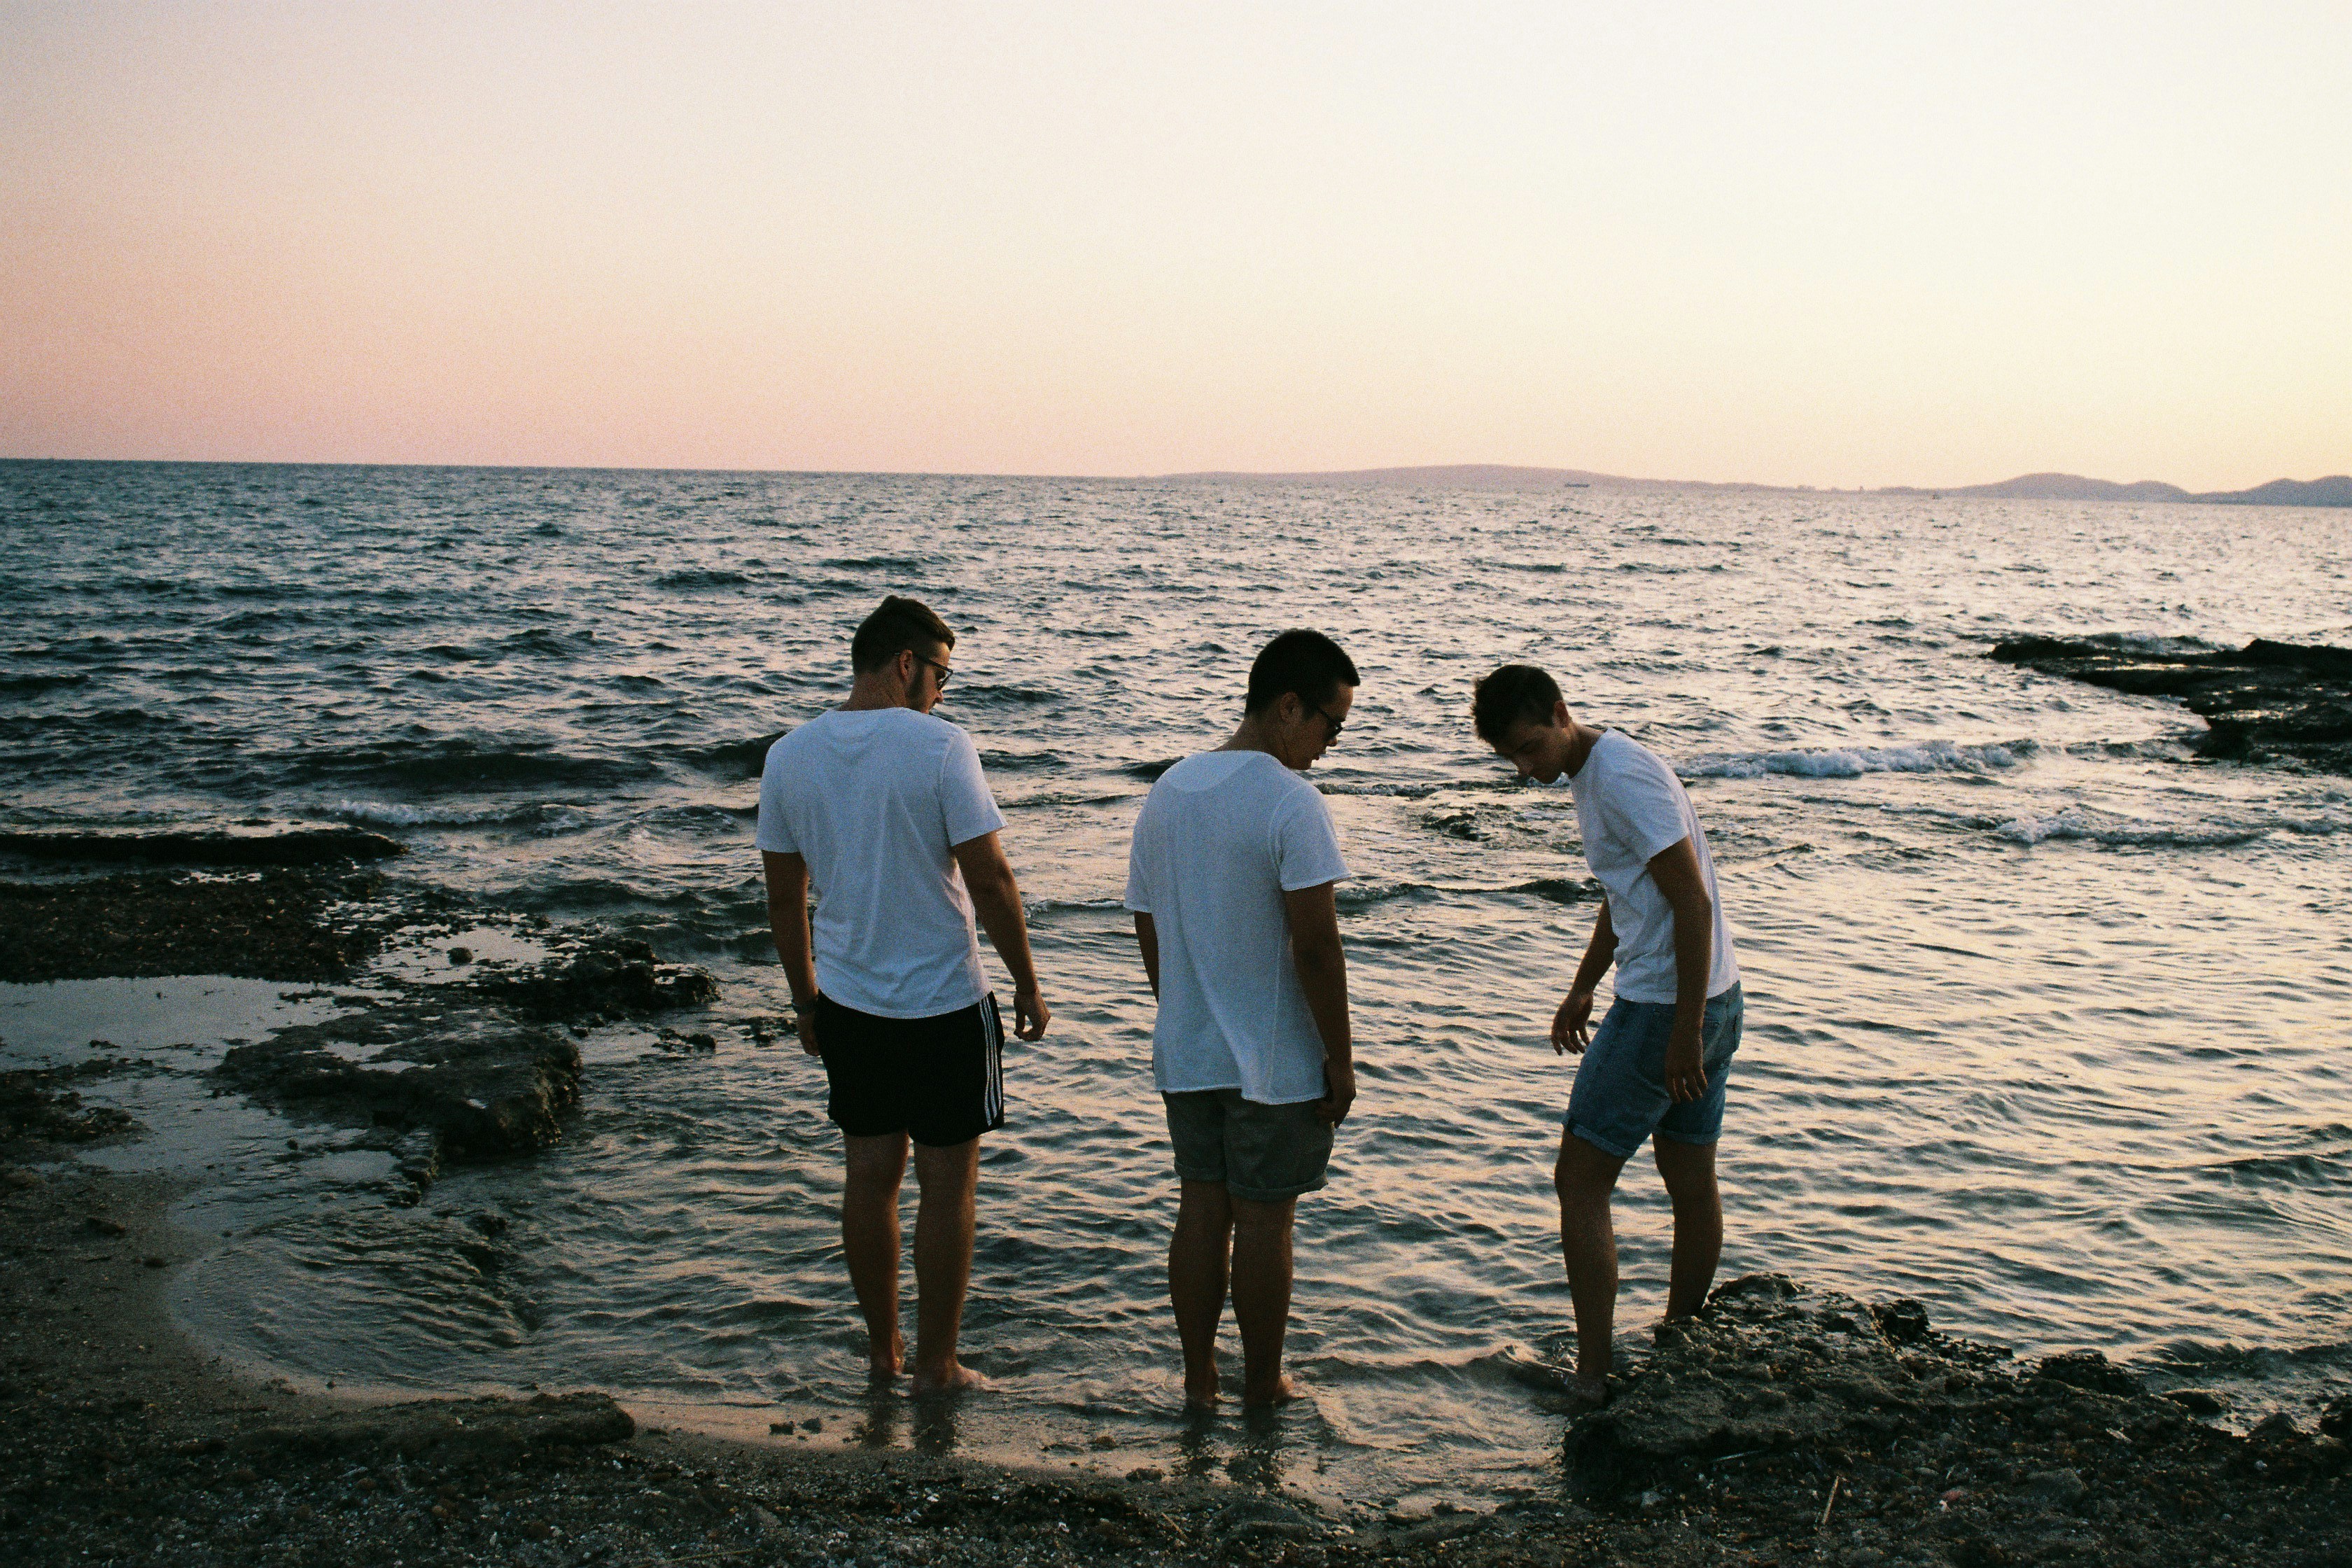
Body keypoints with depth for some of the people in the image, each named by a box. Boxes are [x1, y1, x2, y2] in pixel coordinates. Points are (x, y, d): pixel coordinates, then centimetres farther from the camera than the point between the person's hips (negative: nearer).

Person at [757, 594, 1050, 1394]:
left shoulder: (789, 756, 1)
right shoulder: (941, 747, -15)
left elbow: (783, 898, 8)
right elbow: (989, 881, -14)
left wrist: (805, 1000, 19)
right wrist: (1028, 988, -3)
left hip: (847, 1002, 5)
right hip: (945, 1001, -5)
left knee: (869, 1175, 16)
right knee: (946, 1185, 7)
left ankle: (882, 1346, 29)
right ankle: (936, 1365, 15)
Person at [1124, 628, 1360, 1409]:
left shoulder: (1167, 792, 5)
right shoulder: (1291, 802, -18)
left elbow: (1148, 929, 11)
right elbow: (1315, 945, -19)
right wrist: (1340, 1058, -11)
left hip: (1187, 1053, 6)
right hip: (1276, 1059, -6)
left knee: (1201, 1210, 14)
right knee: (1263, 1218, 6)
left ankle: (1199, 1382, 22)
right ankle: (1262, 1383, 20)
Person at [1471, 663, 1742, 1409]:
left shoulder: (1623, 776, -19)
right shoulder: (1592, 774, 13)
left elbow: (1693, 902, -22)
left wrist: (1685, 1030, -21)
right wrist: (1581, 989, 25)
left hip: (1667, 1008, -10)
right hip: (1712, 999, 10)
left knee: (1580, 1183, -3)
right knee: (1691, 1180, 16)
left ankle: (1592, 1381, 0)